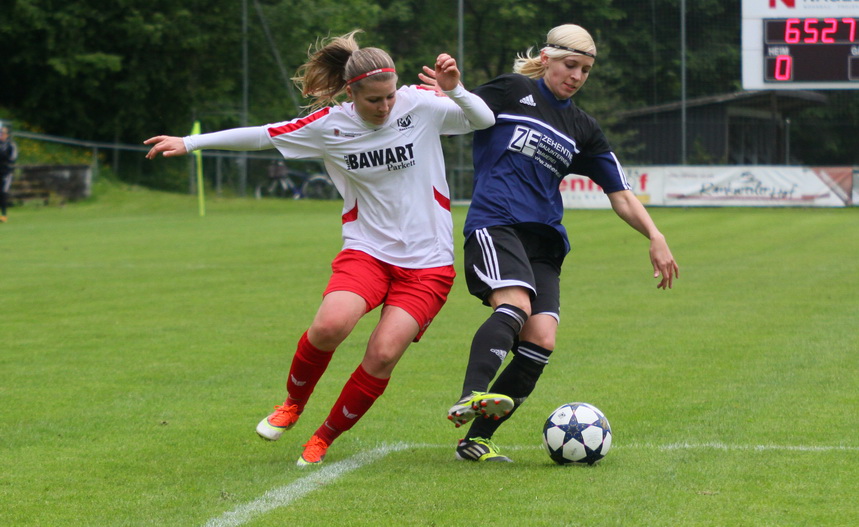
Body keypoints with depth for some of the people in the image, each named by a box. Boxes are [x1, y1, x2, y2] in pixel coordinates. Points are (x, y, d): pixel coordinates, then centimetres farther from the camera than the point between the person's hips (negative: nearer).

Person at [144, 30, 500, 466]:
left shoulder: (420, 104, -6)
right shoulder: (330, 125, -3)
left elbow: (484, 120, -3)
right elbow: (261, 135, 4)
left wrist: (454, 90, -23)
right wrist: (190, 143, 6)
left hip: (427, 263, -1)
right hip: (367, 249, 1)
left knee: (384, 353, -16)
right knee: (330, 324, -26)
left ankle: (324, 438, 7)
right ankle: (293, 403, 5)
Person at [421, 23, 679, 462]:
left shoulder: (582, 130, 22)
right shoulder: (512, 91, 9)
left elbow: (620, 195, 22)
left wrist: (656, 238, 9)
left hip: (544, 238, 5)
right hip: (495, 223, -5)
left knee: (541, 340, -13)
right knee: (516, 305, -33)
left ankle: (476, 440, -8)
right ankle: (470, 399, -48)